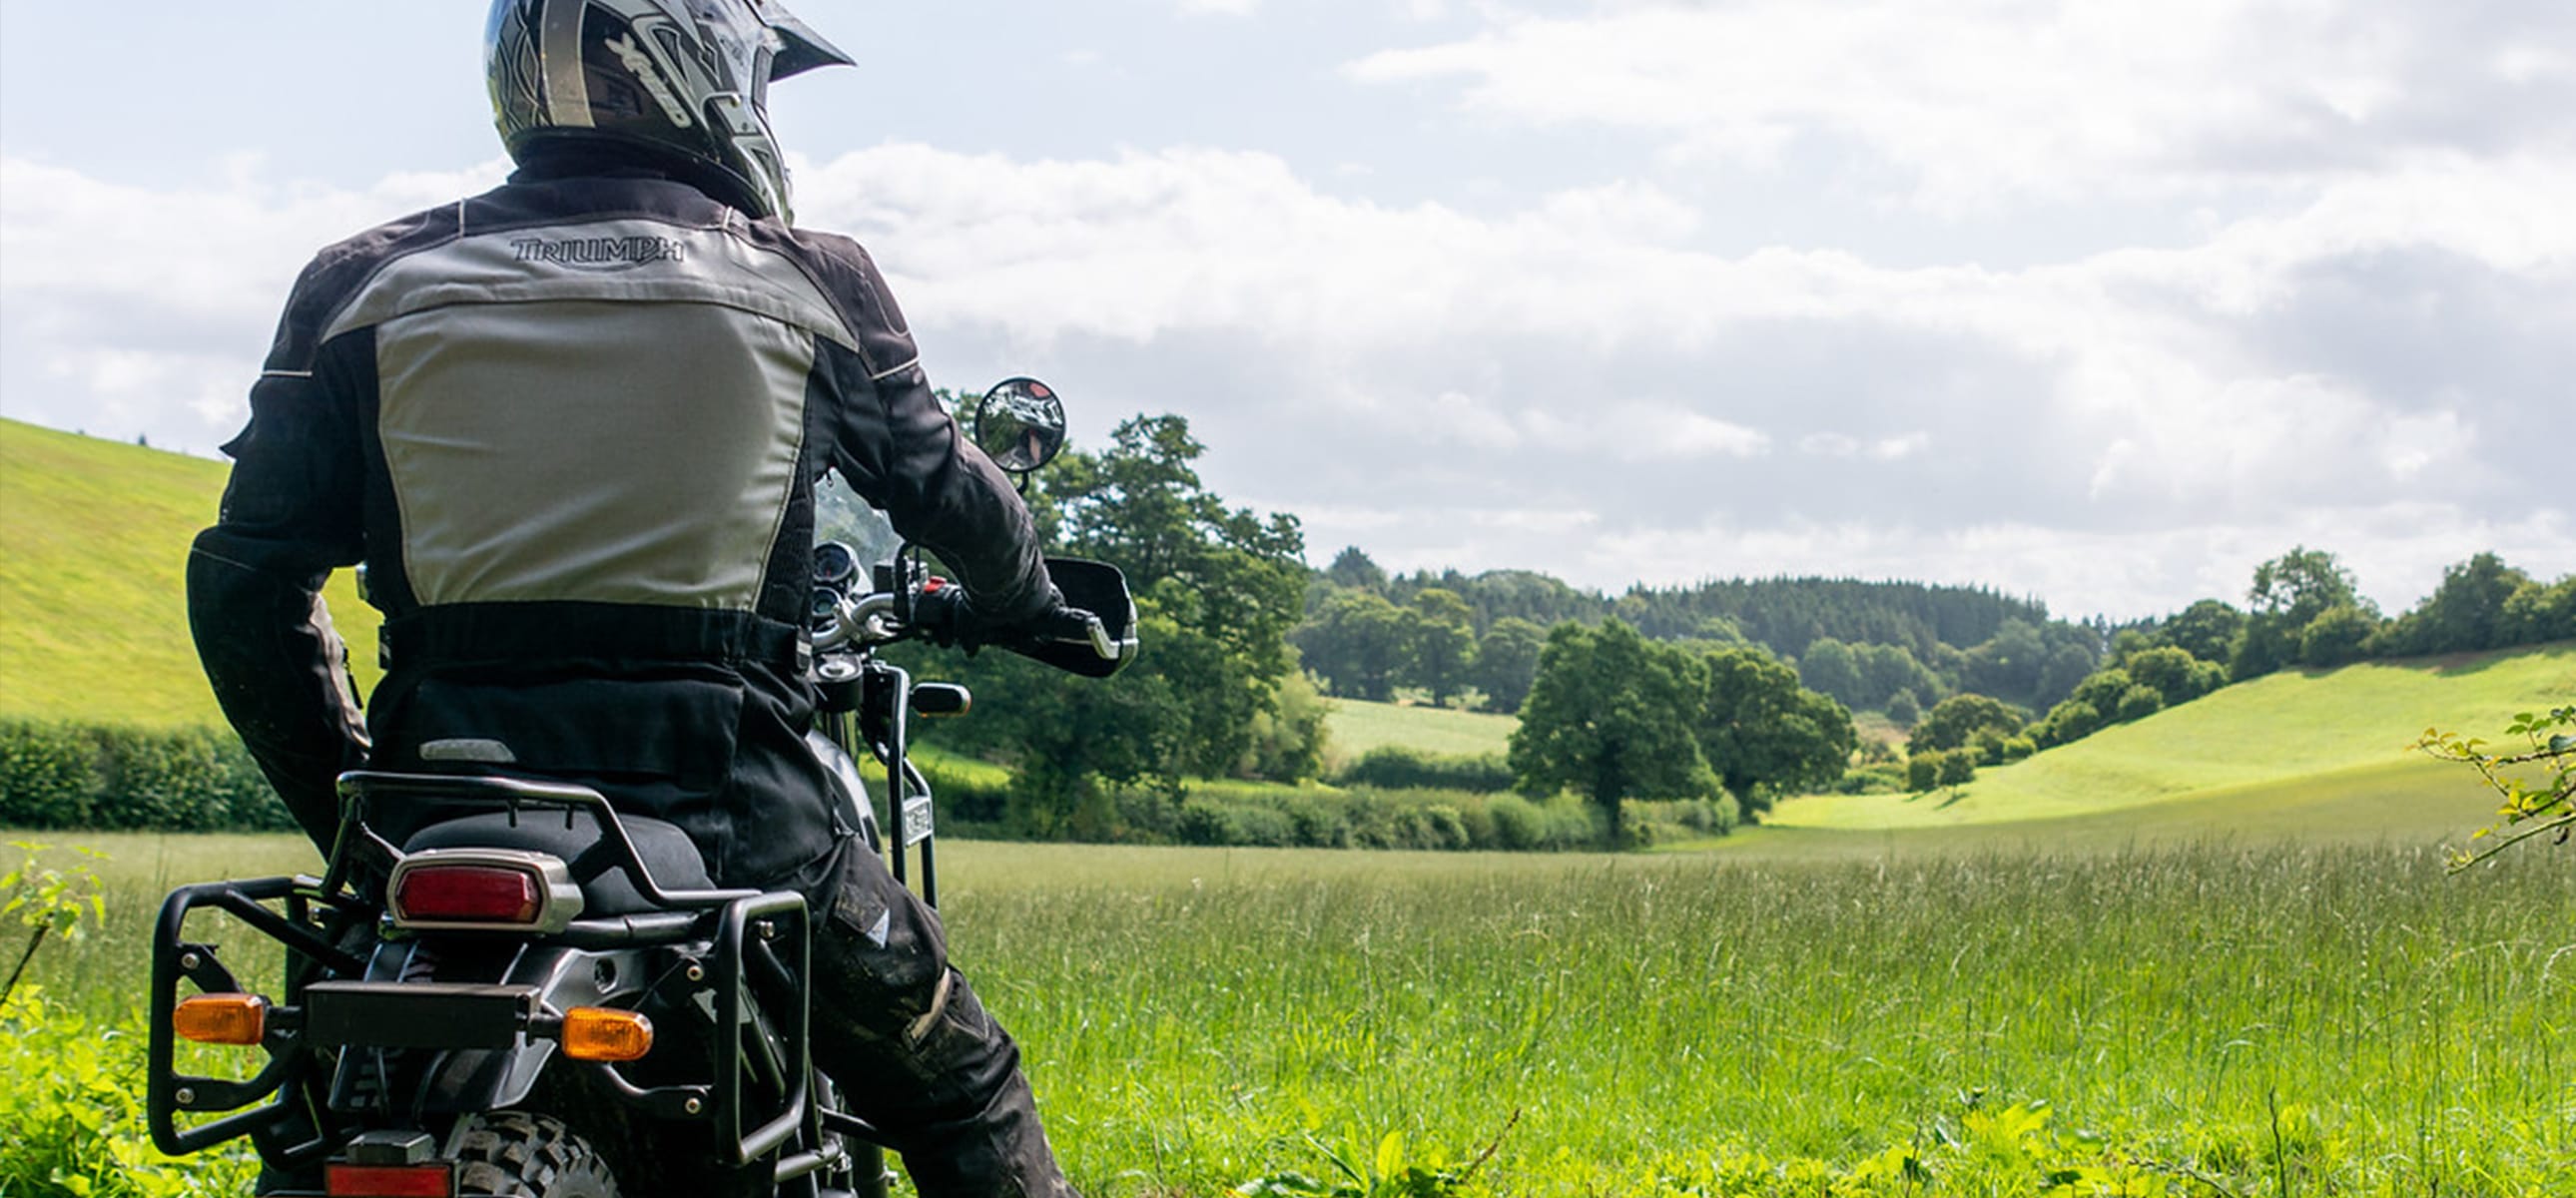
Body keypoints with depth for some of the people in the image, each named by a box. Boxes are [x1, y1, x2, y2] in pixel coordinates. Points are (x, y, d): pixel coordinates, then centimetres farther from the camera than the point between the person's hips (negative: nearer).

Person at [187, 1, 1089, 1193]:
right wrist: (1025, 602, 41)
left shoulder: (368, 283, 7)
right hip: (725, 822, -2)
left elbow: (246, 583, 5)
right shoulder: (811, 285, 5)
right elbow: (949, 491, 19)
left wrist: (341, 804, 17)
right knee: (960, 1093, 19)